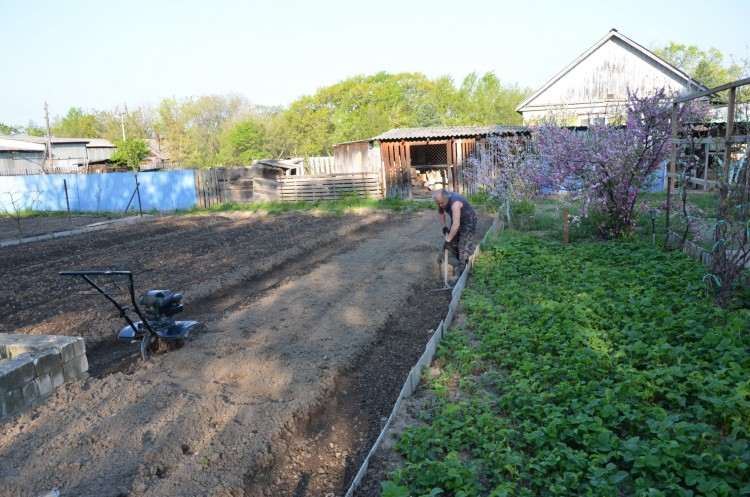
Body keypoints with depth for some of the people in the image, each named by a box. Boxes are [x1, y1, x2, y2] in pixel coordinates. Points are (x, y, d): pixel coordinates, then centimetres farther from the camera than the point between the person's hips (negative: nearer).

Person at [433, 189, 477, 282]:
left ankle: (461, 269, -5)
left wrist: (447, 240, -42)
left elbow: (456, 225, -46)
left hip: (468, 220, -8)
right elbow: (440, 212, 7)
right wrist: (444, 226, 0)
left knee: (464, 245, -13)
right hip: (456, 220, 8)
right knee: (453, 243, 9)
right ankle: (461, 263, 26)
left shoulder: (455, 203, -41)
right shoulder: (441, 200, -17)